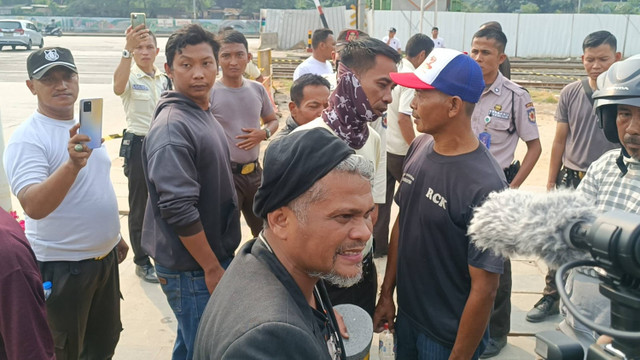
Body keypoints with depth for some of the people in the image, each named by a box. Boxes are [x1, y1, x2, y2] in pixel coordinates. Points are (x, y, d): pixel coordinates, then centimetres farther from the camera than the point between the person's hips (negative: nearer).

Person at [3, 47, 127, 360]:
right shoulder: (27, 138, -19)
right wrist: (72, 163, -47)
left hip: (104, 257, 7)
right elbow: (34, 207, -33)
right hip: (61, 267, -7)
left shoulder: (84, 128, 6)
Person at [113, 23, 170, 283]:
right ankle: (141, 262, 17)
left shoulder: (164, 80, 8)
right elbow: (118, 88, -37)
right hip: (138, 146, -5)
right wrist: (127, 50, -46)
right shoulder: (131, 77, -11)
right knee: (140, 206, 4)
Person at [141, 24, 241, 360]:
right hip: (192, 269, -9)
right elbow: (178, 208, -26)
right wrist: (212, 268, -19)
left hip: (214, 256, 9)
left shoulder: (203, 114, 8)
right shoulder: (172, 127, -22)